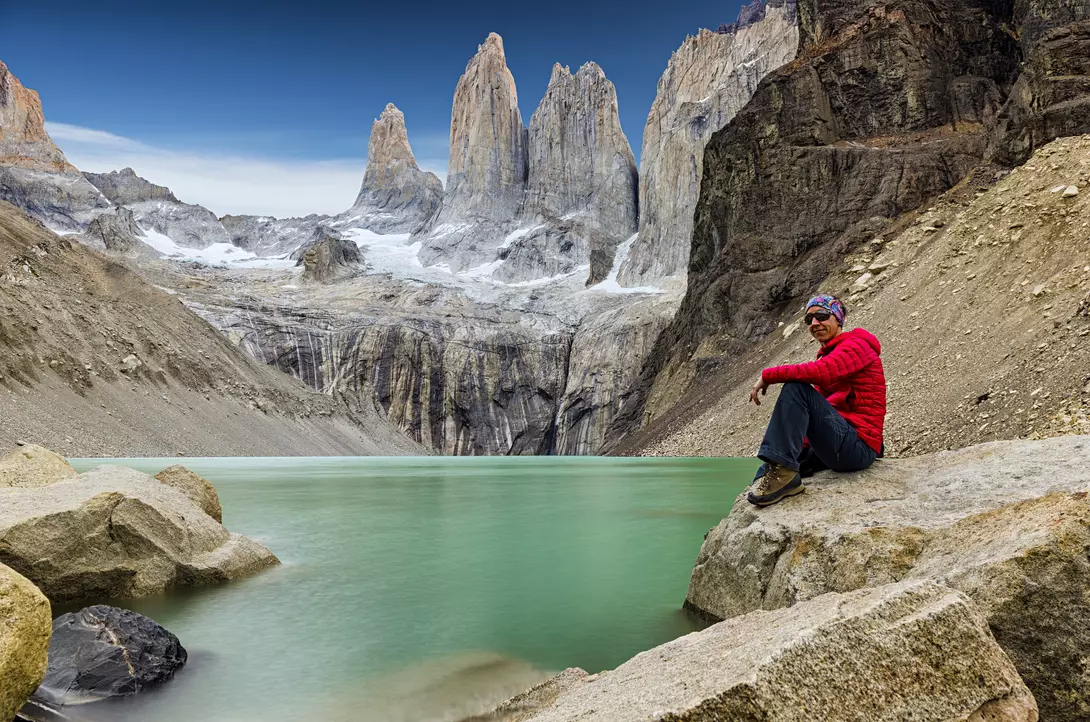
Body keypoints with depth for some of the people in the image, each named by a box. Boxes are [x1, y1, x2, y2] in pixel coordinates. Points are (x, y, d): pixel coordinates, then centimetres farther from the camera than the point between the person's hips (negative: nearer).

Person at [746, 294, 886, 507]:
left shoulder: (856, 345, -4)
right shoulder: (829, 354, 24)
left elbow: (822, 373, -27)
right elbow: (820, 406, 18)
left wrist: (768, 375, -20)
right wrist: (800, 445, 8)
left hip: (859, 446, -10)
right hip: (842, 445, 10)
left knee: (796, 388, -24)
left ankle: (782, 470, -30)